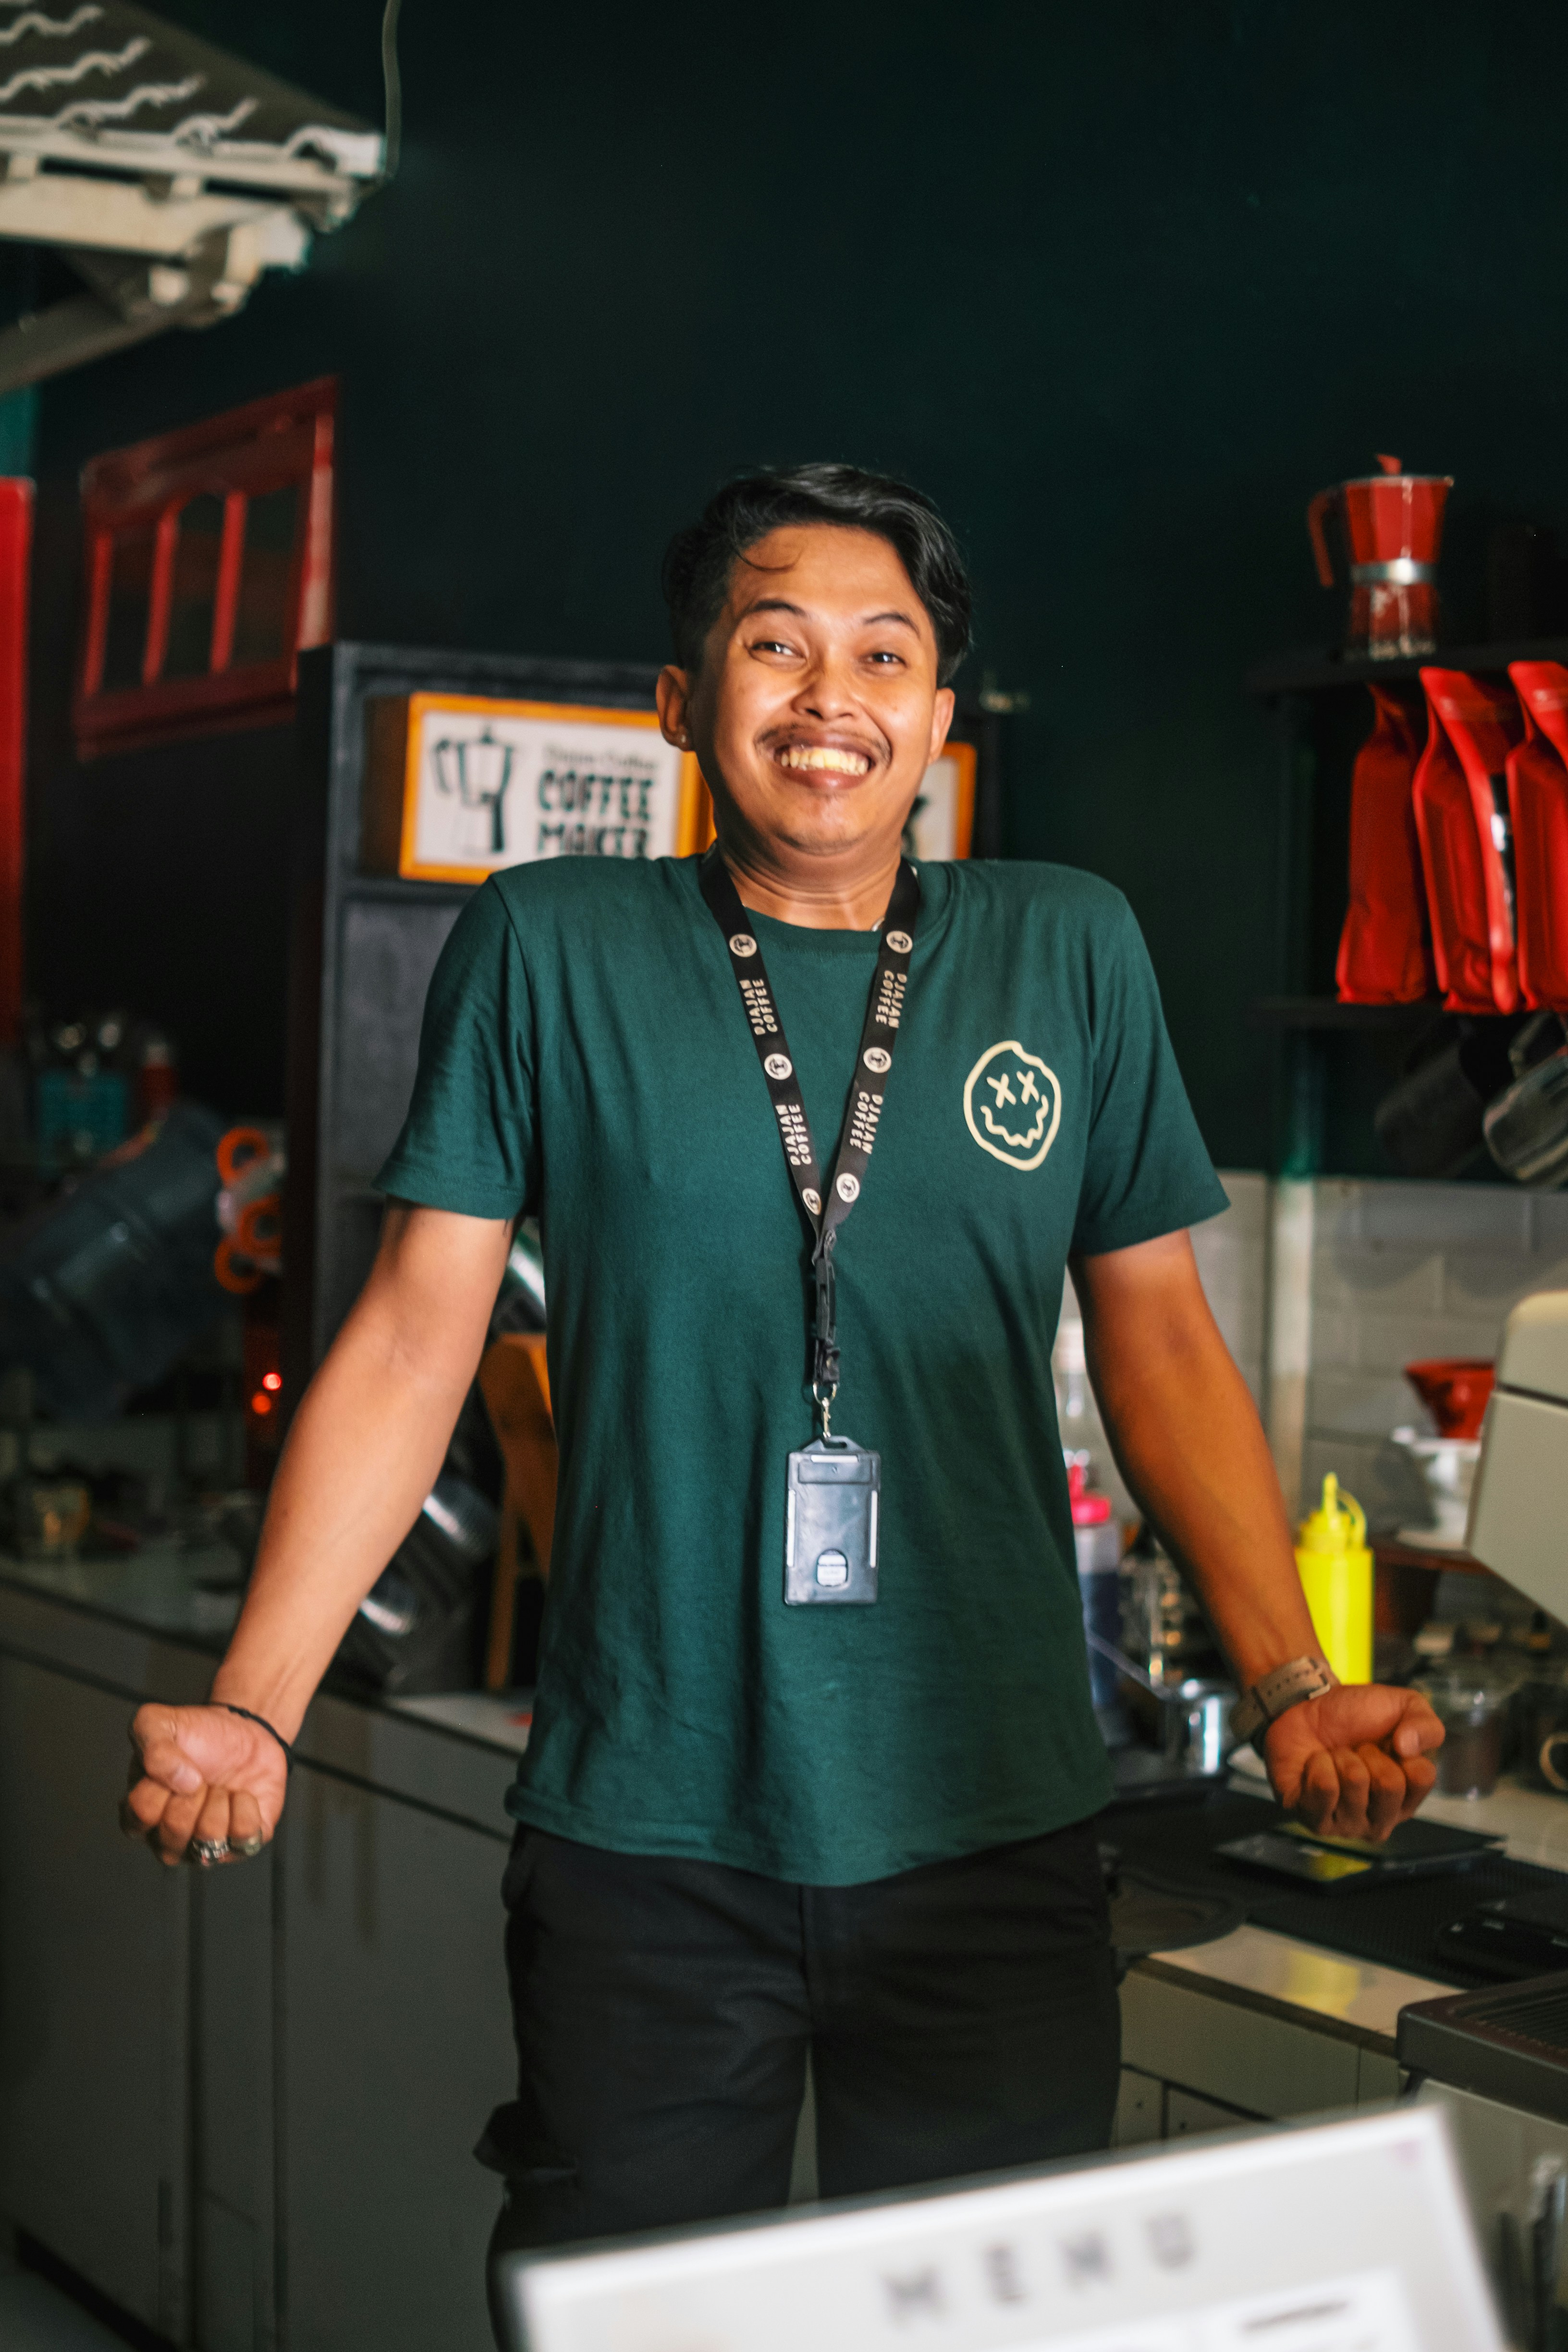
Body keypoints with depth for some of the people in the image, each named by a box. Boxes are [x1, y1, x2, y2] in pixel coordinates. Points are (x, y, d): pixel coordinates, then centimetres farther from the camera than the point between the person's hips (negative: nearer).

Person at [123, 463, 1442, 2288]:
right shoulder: (549, 946, 1)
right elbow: (413, 1339, 1)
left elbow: (1162, 1347, 9)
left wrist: (1292, 1687, -2)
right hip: (642, 1842, -1)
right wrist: (249, 1709, -7)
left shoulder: (1069, 949, 6)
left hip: (995, 1841, 1)